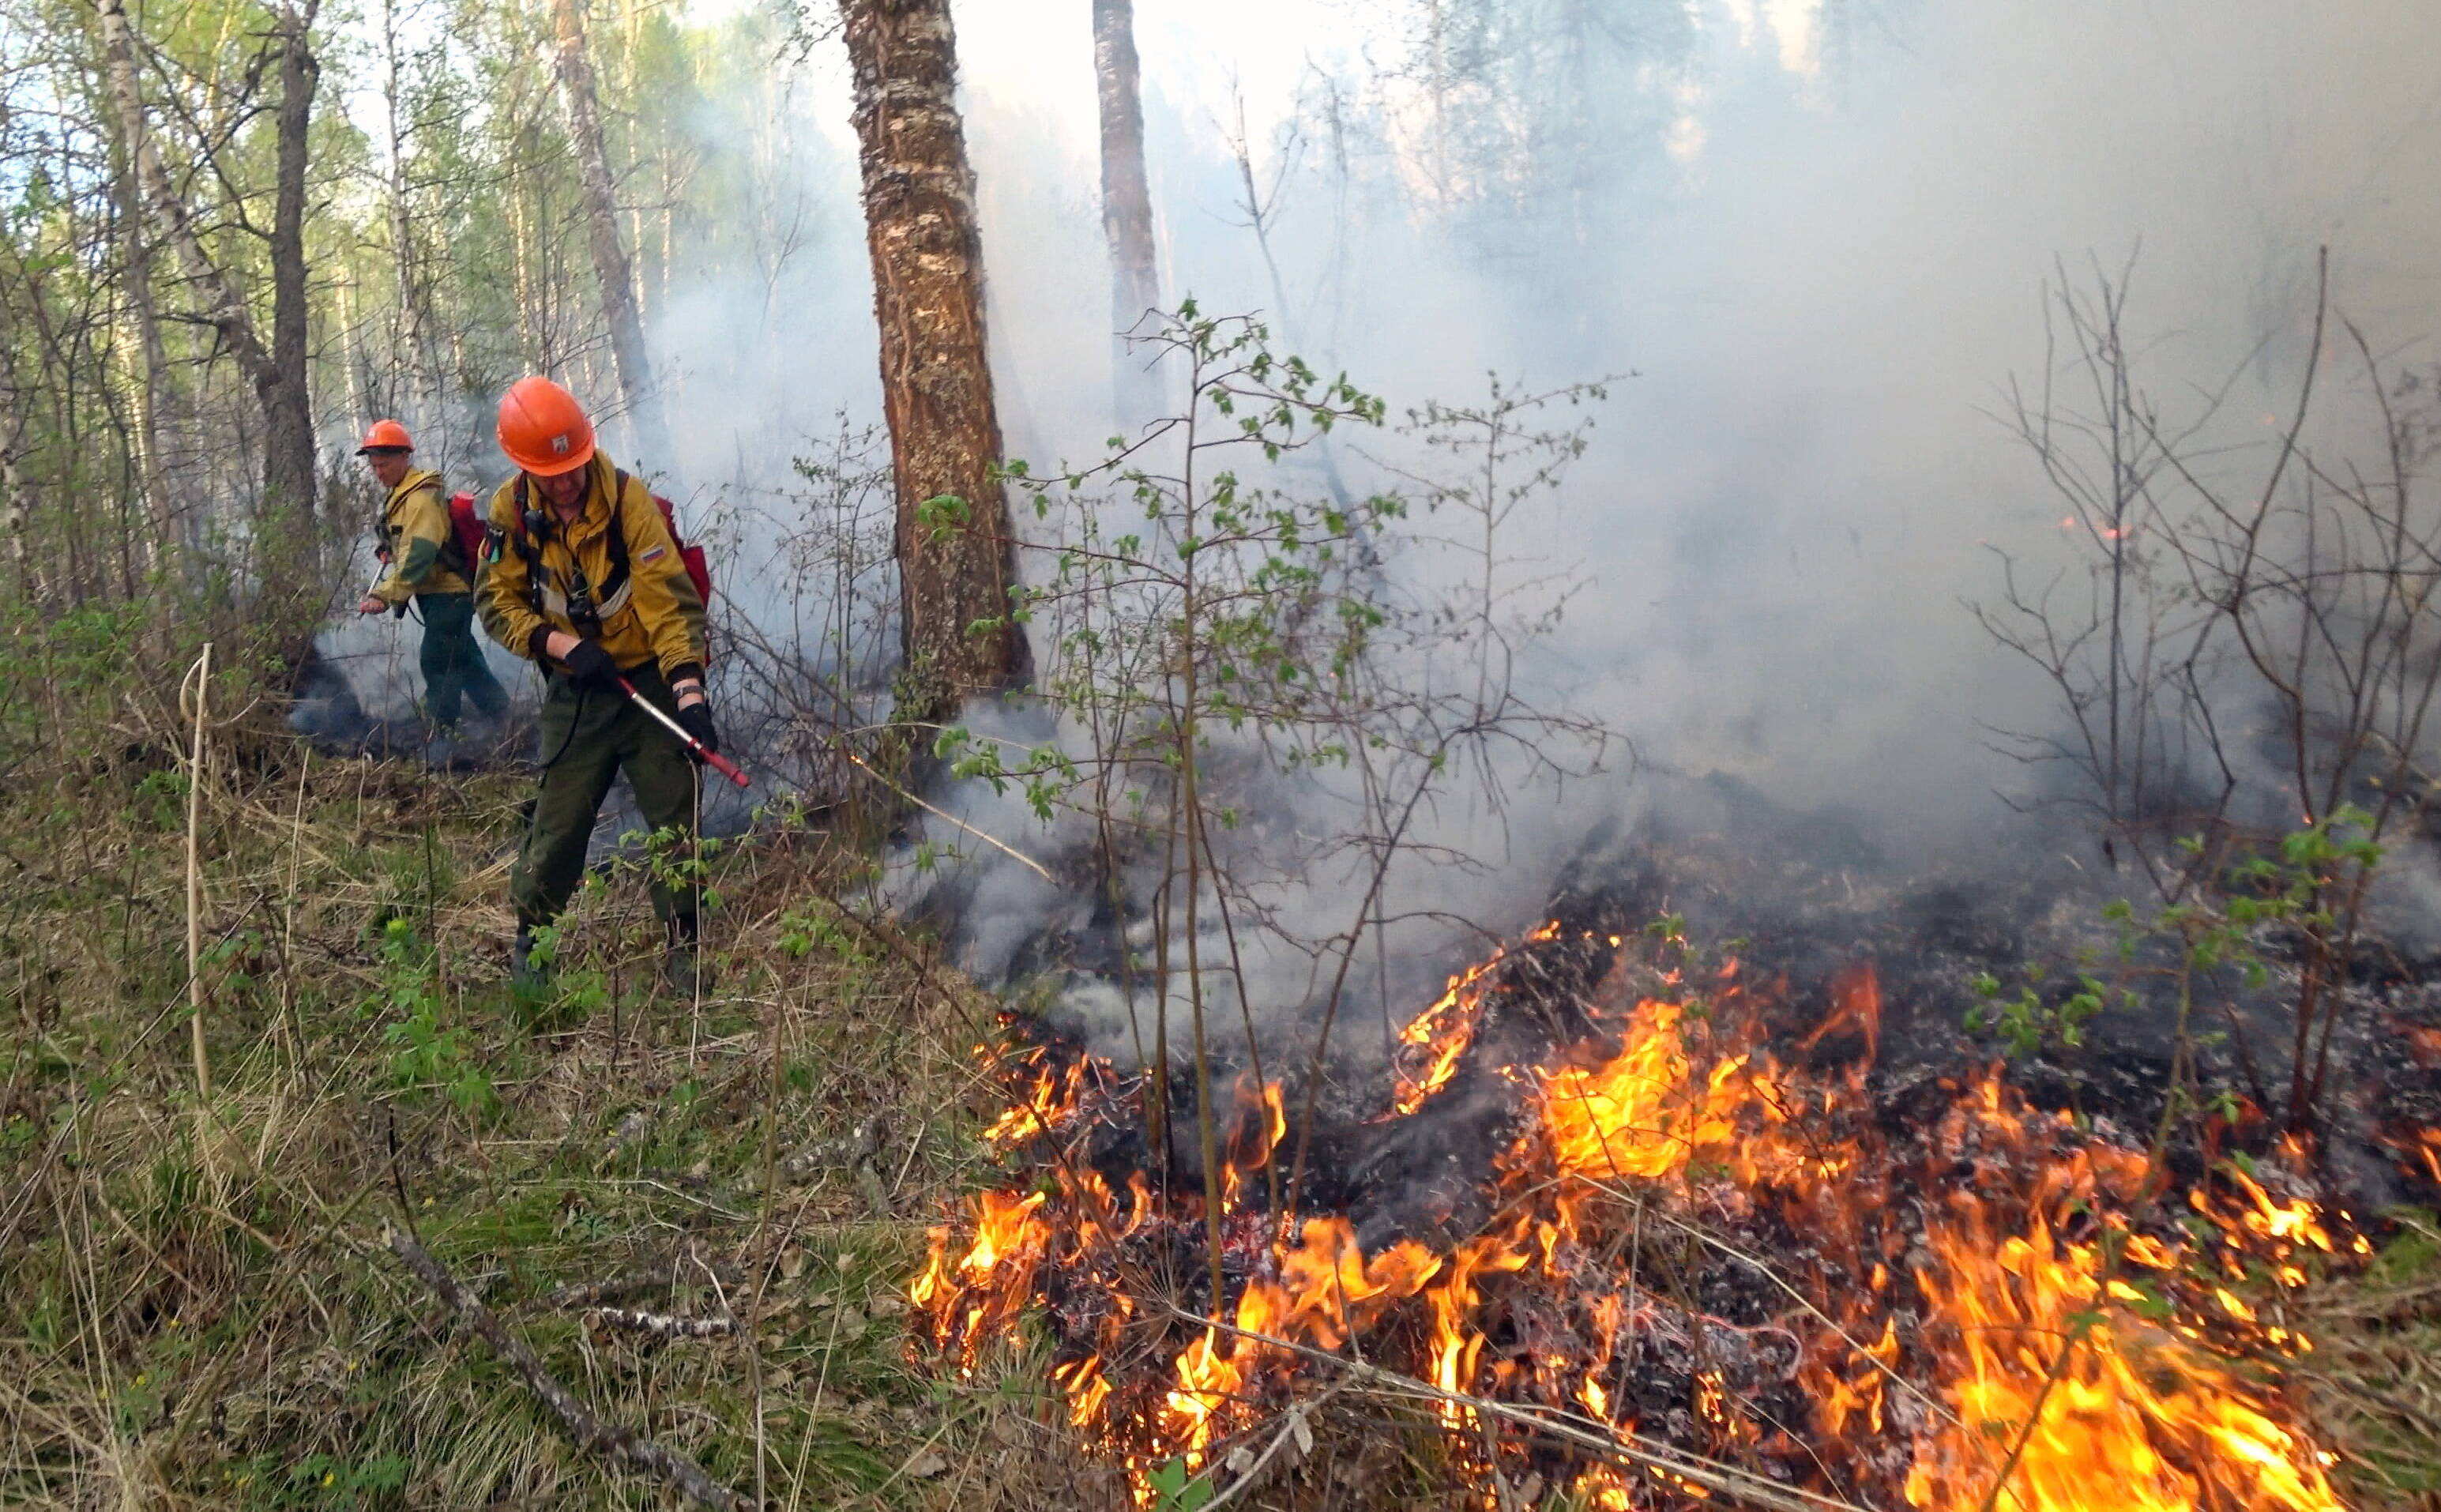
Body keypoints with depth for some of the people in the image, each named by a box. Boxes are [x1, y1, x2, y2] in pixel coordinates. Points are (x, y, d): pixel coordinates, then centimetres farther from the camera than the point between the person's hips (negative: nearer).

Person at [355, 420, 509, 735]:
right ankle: (502, 713, 28)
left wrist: (385, 595, -33)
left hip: (449, 594, -11)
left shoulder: (421, 499, -20)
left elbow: (417, 556, -30)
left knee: (436, 662, -10)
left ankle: (439, 733, -5)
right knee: (464, 659, 18)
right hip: (438, 593, 11)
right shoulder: (401, 495, 12)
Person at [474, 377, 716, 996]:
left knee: (677, 815, -2)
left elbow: (670, 598, -21)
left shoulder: (628, 499, -16)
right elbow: (497, 602, 0)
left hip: (648, 680, -2)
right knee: (559, 816, 5)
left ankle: (683, 946, 12)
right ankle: (529, 935, 27)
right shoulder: (511, 510, -5)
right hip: (573, 690, 2)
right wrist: (561, 645, -17)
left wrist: (689, 687, -31)